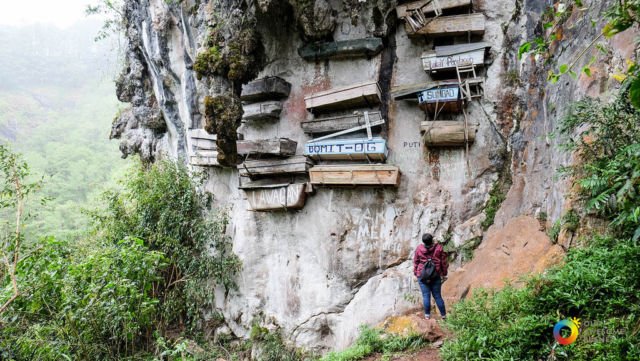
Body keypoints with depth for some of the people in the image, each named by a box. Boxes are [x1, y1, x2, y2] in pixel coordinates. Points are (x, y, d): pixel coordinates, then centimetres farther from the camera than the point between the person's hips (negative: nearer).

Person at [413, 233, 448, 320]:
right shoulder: (439, 248, -5)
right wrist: (444, 274, 12)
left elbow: (416, 262, 3)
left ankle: (427, 315, 8)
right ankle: (443, 314, 16)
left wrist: (416, 273, 15)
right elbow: (444, 262, 1)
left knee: (426, 295, 4)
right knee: (437, 296, 10)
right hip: (436, 276, 1)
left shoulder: (419, 249, -5)